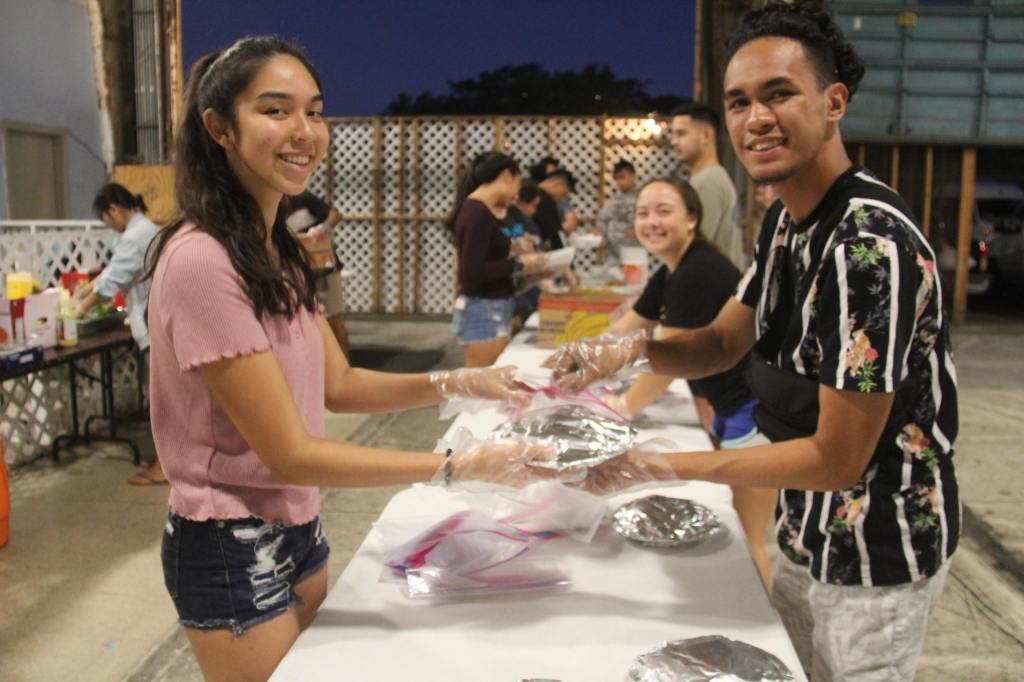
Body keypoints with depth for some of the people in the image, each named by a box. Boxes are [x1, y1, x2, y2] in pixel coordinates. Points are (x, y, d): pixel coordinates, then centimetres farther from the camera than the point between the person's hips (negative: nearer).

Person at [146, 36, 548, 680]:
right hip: (232, 547, -8)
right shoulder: (201, 260, -25)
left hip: (297, 524, 8)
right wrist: (462, 465, -23)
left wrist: (456, 383, -9)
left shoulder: (279, 251, 5)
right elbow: (291, 454, -24)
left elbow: (338, 384, 6)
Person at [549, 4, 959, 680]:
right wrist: (631, 349, -15)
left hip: (878, 555, -8)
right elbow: (723, 342, 6)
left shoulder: (870, 244, -29)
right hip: (809, 535, 8)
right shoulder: (787, 218, 1)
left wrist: (660, 465, -25)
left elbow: (838, 459, -27)